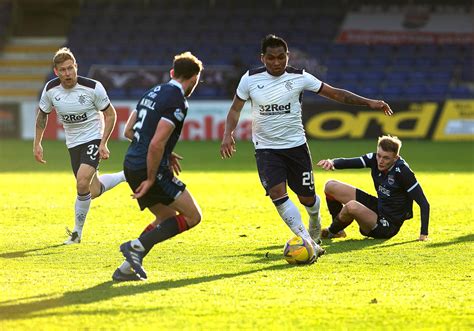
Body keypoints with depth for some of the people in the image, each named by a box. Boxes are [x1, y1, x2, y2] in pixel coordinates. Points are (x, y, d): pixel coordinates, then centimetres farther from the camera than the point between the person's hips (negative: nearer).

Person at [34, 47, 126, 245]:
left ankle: (77, 232, -4)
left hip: (93, 139, -5)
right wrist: (37, 143, 6)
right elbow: (42, 114, 10)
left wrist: (103, 144, -14)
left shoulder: (93, 87, -19)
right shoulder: (50, 89, -9)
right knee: (93, 191, 6)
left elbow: (110, 114, -7)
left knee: (82, 183, -23)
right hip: (73, 144, 5)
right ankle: (126, 176, 36)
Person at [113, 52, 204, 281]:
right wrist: (151, 179, -15)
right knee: (192, 216, -1)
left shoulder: (153, 93, 15)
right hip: (149, 169, -9)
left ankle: (126, 269, 12)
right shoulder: (177, 102, -13)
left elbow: (129, 131, 21)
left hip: (131, 165, 9)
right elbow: (156, 144, -22)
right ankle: (137, 246, -11)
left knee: (167, 218, 20)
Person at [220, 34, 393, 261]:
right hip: (265, 148, 0)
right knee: (277, 192, -21)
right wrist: (228, 134, -11)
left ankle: (315, 229, 41)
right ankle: (308, 242, -18)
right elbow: (235, 109, 6)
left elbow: (335, 93, -2)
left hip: (296, 145, 0)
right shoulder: (250, 79, -5)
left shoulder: (299, 77, -6)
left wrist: (368, 102, -8)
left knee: (307, 197, 5)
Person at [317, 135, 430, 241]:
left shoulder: (403, 171, -26)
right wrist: (332, 162, -33)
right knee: (330, 186, 5)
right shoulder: (374, 159, -9)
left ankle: (331, 232, -1)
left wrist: (424, 234, -29)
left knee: (352, 206, -34)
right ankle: (337, 229, 20)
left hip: (387, 228, -8)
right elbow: (348, 162, -10)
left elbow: (424, 204, -24)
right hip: (377, 207, 8)